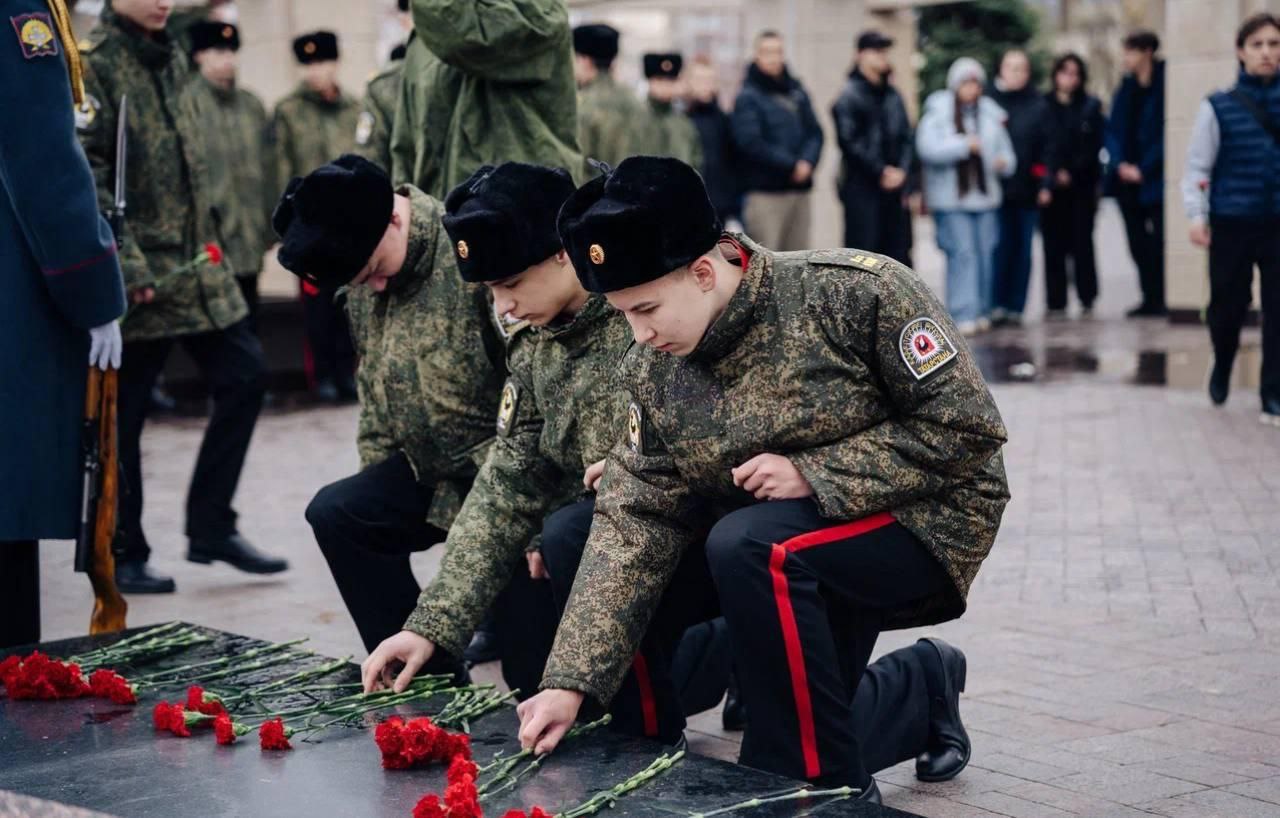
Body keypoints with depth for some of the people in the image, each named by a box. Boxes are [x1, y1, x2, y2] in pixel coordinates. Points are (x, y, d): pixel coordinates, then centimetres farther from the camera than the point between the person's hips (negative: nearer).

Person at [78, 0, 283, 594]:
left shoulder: (171, 58, 14)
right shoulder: (93, 62, -12)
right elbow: (86, 173, -19)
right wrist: (128, 265, -22)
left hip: (199, 265, 8)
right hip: (139, 275, -8)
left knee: (244, 374, 4)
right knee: (122, 414, 2)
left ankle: (211, 528, 15)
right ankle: (122, 556, 14)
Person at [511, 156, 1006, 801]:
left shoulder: (855, 291, -22)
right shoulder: (651, 371, -5)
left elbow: (966, 425, -20)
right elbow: (634, 524, -8)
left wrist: (814, 474, -25)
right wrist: (571, 680, -18)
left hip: (923, 525, -6)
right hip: (812, 559, 7)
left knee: (748, 545, -32)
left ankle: (829, 792, -18)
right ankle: (921, 688, 32)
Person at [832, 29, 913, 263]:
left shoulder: (893, 95, 15)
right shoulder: (849, 96, -5)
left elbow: (905, 137, 15)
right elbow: (849, 141, -12)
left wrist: (901, 171, -1)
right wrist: (881, 171, -12)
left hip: (894, 188, 6)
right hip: (861, 188, -6)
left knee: (898, 250, 6)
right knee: (863, 250, -7)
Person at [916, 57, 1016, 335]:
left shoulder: (990, 116, 11)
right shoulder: (937, 114, -1)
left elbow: (1005, 153, 16)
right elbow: (928, 148, -14)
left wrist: (1004, 163, -7)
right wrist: (964, 145, -17)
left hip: (985, 196, 4)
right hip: (951, 199, -4)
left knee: (985, 254, 5)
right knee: (961, 253, -11)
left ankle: (981, 311, 16)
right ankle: (963, 315, -11)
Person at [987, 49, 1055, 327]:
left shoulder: (1038, 104, 6)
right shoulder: (988, 101, 2)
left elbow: (1047, 146, 4)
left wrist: (1046, 184, -4)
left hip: (1027, 189, 2)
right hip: (996, 187, -2)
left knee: (1022, 249, 5)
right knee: (1000, 247, -5)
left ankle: (1016, 306, 11)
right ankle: (997, 304, 1)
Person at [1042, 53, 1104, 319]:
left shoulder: (1091, 107, 7)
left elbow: (1094, 147, 1)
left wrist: (1071, 172, -10)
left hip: (1081, 185, 0)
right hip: (1051, 185, 0)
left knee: (1082, 241, -1)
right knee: (1054, 244, 0)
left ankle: (1087, 298, 6)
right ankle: (1055, 302, 3)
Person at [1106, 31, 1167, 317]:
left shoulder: (1164, 86, -8)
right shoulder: (1125, 89, 11)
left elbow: (1165, 133, -11)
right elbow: (1113, 130, 12)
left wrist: (1144, 170, -13)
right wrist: (1120, 163, -3)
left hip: (1154, 178, -6)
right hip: (1126, 177, 6)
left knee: (1159, 239, -7)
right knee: (1137, 241, 6)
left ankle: (1161, 299, -1)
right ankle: (1151, 299, 12)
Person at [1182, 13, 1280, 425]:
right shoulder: (1218, 107, -1)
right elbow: (1197, 165, -1)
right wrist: (1196, 215, -11)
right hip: (1232, 223, -1)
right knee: (1228, 305, 6)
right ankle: (1221, 368, 36)